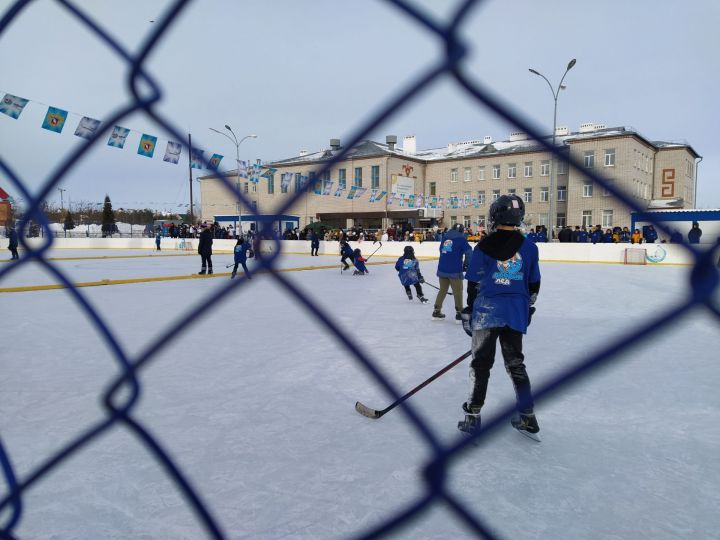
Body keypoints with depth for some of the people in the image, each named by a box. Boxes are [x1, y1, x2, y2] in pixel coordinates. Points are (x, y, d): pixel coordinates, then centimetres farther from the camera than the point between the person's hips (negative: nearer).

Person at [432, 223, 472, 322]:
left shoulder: (445, 236, 14)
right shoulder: (461, 238, -1)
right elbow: (468, 251, -8)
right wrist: (466, 264, 5)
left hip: (442, 268, 5)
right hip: (454, 269, -5)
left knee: (442, 289, 17)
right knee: (457, 292, 3)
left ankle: (436, 311, 20)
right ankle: (459, 314, 3)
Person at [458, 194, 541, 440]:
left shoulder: (484, 247, -5)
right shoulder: (529, 248, 4)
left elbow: (474, 284, -3)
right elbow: (533, 286, 10)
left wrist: (468, 314, 6)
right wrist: (525, 309, 24)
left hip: (486, 312, -3)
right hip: (516, 314, 3)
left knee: (481, 363, 7)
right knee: (515, 363, 15)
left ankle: (472, 415, 11)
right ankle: (527, 417, 16)